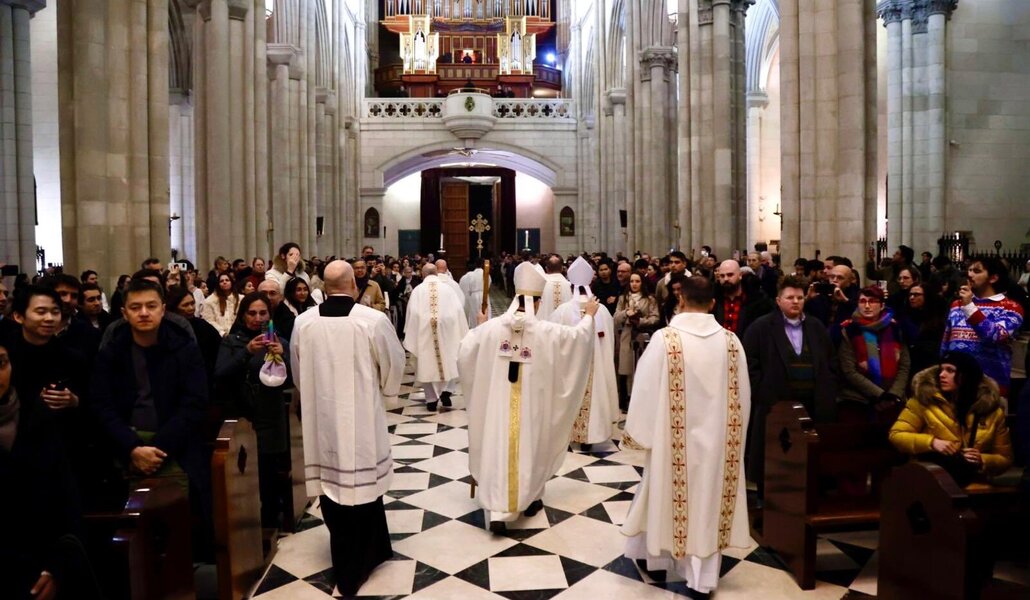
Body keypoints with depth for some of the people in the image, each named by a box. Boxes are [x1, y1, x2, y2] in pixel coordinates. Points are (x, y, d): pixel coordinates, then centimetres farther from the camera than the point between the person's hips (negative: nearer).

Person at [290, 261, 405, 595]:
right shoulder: (374, 320, -15)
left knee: (332, 489, 16)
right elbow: (394, 367, -2)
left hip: (320, 421, 3)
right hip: (362, 419, -3)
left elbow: (298, 374, 10)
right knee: (363, 488, 12)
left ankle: (345, 564, 33)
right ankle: (356, 568, 27)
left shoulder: (303, 323, -4)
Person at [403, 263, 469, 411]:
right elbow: (458, 309, 0)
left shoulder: (417, 290, -2)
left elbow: (412, 313, -6)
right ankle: (446, 390, 2)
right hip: (446, 329, 1)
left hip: (424, 332, -1)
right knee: (447, 361, 17)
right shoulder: (447, 288, 1)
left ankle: (432, 399, 9)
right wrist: (460, 333, 8)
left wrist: (411, 336, 1)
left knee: (427, 365, 7)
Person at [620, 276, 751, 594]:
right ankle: (703, 576, 22)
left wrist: (637, 431, 3)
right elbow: (742, 396, 3)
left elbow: (646, 390, -11)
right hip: (716, 438, 3)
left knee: (665, 495, 17)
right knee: (709, 498, 13)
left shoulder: (665, 339, -16)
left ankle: (655, 555, 35)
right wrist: (732, 435, 17)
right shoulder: (731, 342, -5)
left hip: (675, 438, -2)